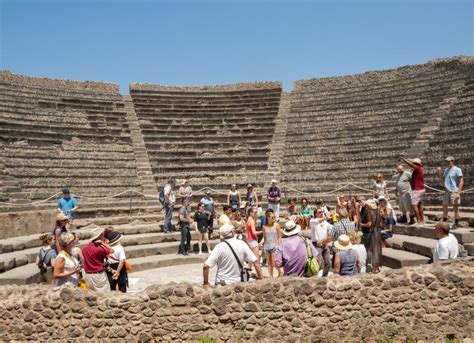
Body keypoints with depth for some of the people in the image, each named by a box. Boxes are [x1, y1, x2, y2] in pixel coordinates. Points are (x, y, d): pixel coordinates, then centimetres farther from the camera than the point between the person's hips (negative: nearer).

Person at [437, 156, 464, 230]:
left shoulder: (457, 170, -7)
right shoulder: (446, 170, 14)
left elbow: (461, 182, -11)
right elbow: (443, 181, 19)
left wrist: (458, 193, -18)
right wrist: (439, 174, 2)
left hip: (454, 191, -7)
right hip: (447, 191, 7)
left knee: (455, 207, -1)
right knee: (444, 207, 11)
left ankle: (456, 224, 7)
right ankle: (444, 222, 22)